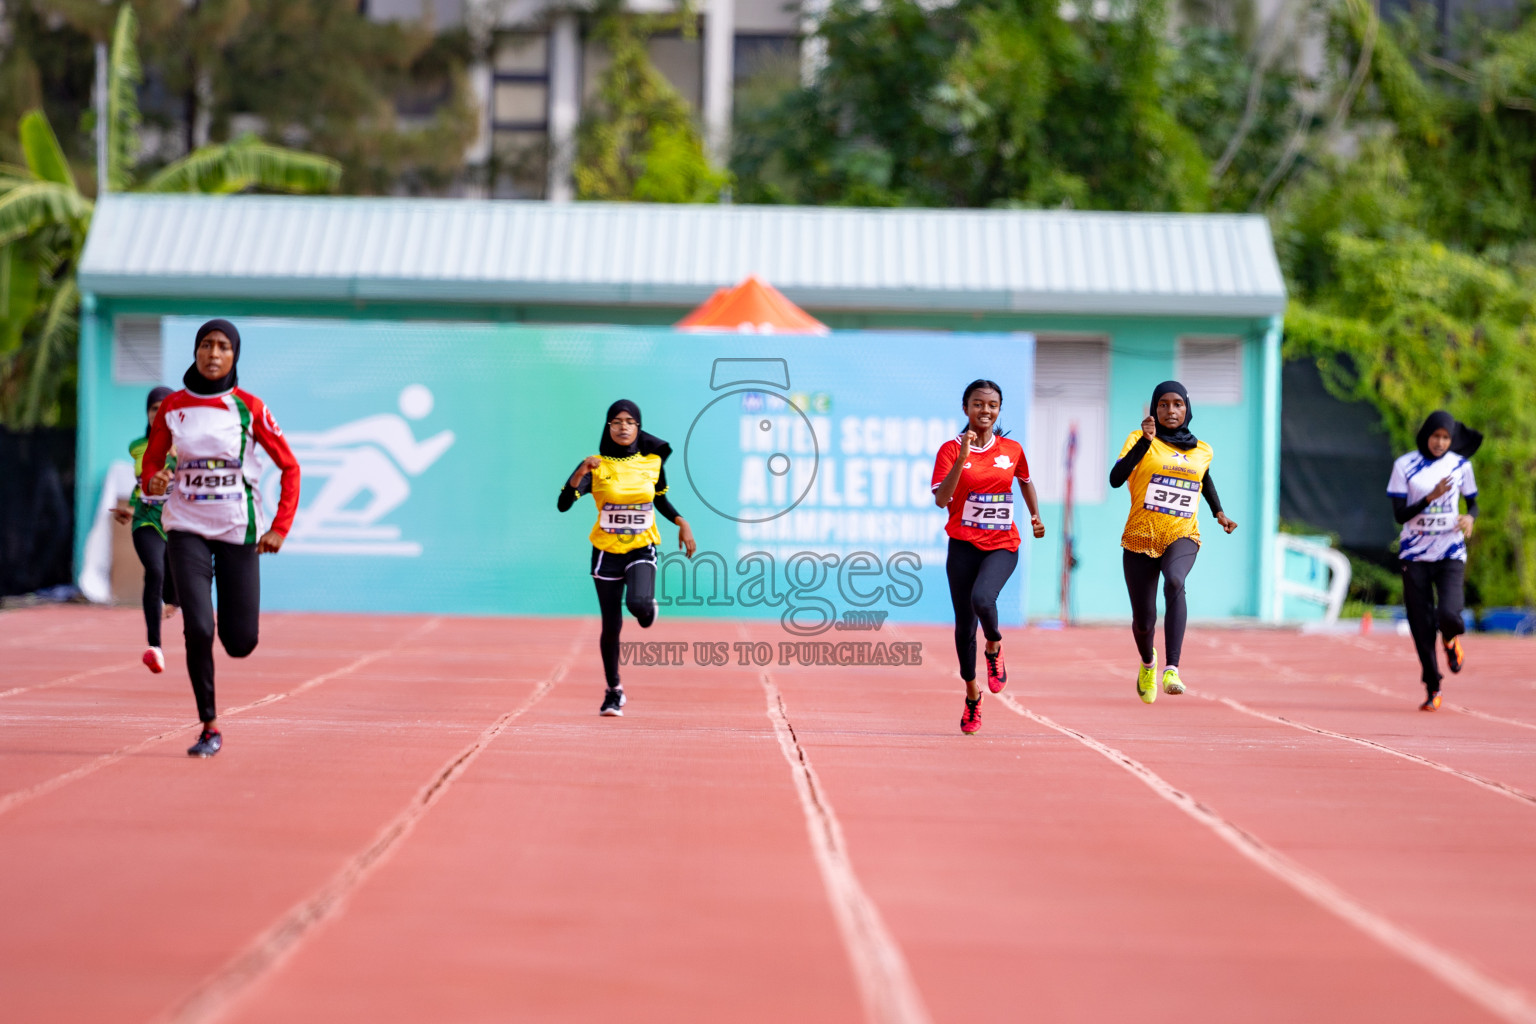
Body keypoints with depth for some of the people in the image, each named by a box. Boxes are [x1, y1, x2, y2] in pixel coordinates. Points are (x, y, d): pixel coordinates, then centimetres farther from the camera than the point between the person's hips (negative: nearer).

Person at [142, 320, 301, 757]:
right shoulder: (172, 408, 0)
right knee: (198, 630, -16)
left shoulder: (249, 408, -4)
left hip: (238, 530, 0)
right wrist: (153, 480, -14)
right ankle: (210, 728, -3)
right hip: (188, 528, 0)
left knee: (240, 643, -1)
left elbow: (289, 467, 1)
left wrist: (280, 527, -8)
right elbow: (150, 462, 10)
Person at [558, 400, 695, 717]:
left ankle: (647, 607, 13)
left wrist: (681, 523, 3)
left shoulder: (652, 462, -2)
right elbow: (563, 504, -20)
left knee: (639, 604, -28)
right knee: (611, 626, 3)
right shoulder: (596, 466, -10)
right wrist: (581, 473, -34)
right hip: (606, 551, 0)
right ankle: (614, 692, 22)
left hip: (642, 550, 0)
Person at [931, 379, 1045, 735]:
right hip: (964, 546, 0)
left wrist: (1035, 516, 18)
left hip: (1002, 546, 0)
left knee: (982, 598, -29)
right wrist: (962, 459, -23)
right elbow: (941, 500, -16)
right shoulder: (951, 450, -4)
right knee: (964, 623, 6)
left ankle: (994, 647, 3)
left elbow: (1025, 480, 26)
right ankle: (972, 694, 26)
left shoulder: (1012, 450, 4)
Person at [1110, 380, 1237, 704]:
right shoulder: (1141, 440, -3)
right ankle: (1147, 663, 43)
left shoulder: (1201, 451, 9)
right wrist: (1145, 441, -27)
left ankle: (1172, 669, -41)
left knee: (1175, 582, -34)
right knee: (1143, 621, 5)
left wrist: (1219, 512, 22)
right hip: (1140, 539, 0)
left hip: (1182, 537, 0)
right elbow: (1115, 479, -20)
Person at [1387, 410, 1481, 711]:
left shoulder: (1460, 464, 3)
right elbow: (1399, 514, -6)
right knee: (1421, 626, 0)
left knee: (1448, 614, -21)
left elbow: (1473, 503, 14)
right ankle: (1433, 688, 16)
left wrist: (1469, 518, -9)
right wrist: (1431, 497, -21)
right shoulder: (1405, 465, -2)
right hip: (1414, 554, 0)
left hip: (1450, 553, 0)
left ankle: (1451, 639, 17)